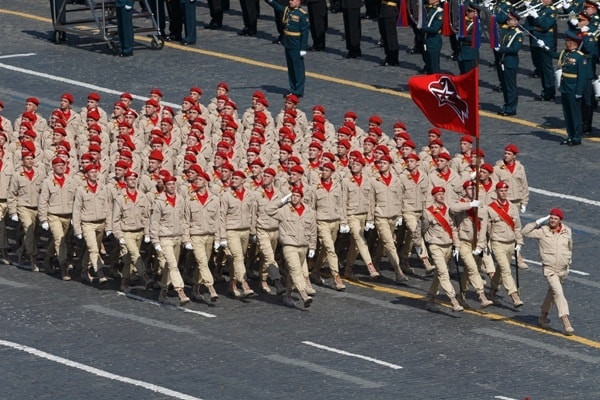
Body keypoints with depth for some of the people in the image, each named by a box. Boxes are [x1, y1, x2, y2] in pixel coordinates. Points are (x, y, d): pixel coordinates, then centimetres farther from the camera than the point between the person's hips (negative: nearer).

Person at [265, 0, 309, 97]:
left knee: (298, 68, -1)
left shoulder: (302, 14, -13)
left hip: (296, 46, -8)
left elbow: (305, 32, -14)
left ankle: (299, 92, 4)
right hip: (288, 44, 8)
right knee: (290, 68, 14)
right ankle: (293, 90, 22)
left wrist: (303, 48, -15)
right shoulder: (287, 10, 9)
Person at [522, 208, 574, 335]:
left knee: (552, 293, 21)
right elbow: (525, 232, -14)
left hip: (562, 270, 5)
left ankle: (543, 316, 42)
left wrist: (568, 263, 20)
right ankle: (566, 323, -26)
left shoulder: (567, 232, 0)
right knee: (558, 293, -19)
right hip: (549, 269, -5)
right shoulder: (542, 231, -10)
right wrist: (538, 222, -18)